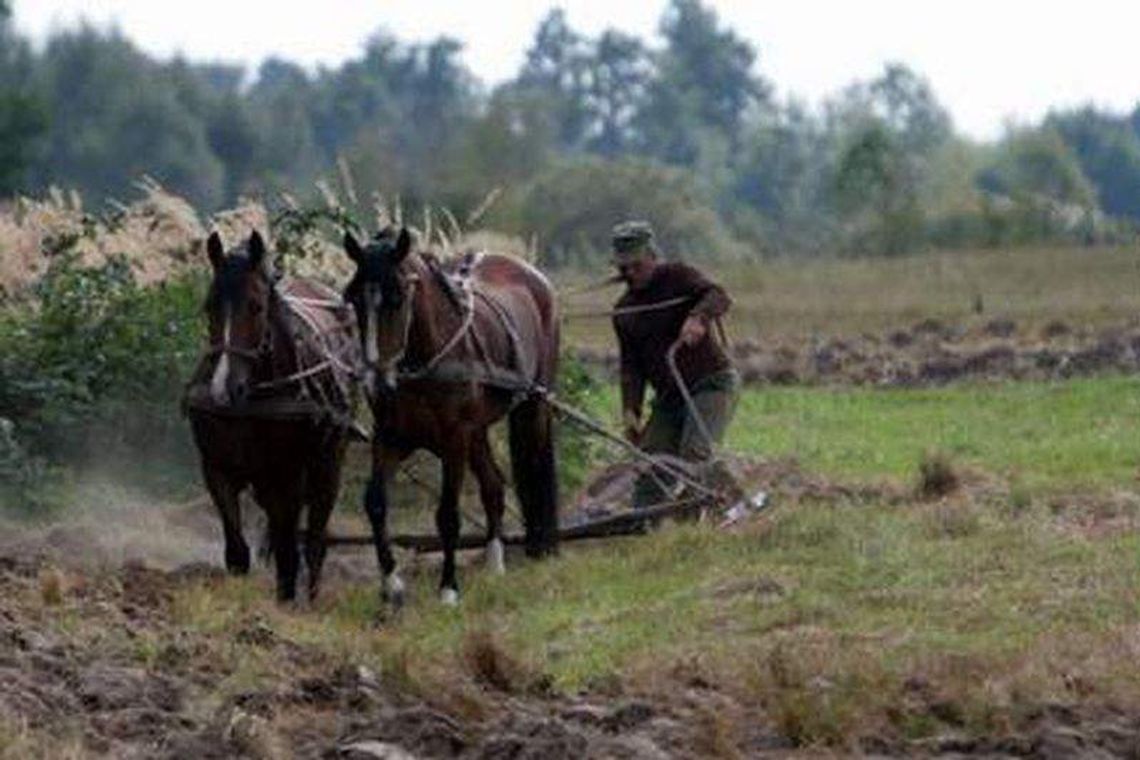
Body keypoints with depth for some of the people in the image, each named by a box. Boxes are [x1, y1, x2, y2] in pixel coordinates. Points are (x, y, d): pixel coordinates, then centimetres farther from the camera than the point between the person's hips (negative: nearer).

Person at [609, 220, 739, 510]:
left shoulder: (676, 277, -6)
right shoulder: (624, 311, 12)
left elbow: (719, 296, -23)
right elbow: (631, 366, 11)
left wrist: (698, 317, -44)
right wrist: (630, 411, -3)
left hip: (711, 383, -7)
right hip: (669, 396, 7)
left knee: (694, 453, -24)